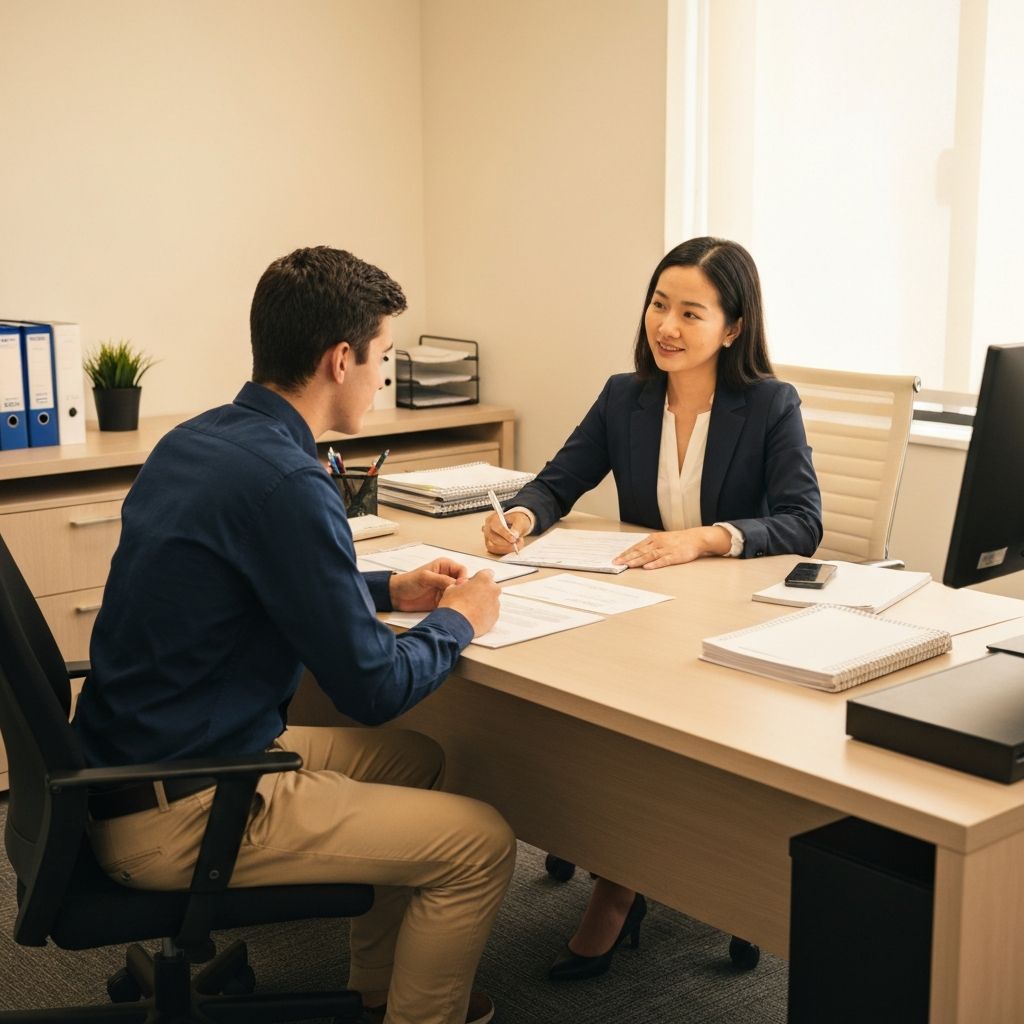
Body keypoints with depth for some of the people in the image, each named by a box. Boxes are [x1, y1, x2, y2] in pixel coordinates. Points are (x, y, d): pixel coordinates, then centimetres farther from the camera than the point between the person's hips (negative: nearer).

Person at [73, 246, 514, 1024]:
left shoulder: (198, 439, 4)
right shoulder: (282, 481, -24)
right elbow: (371, 689, -18)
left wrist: (389, 590, 13)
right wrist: (458, 621, 0)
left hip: (134, 757, 10)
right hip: (176, 816, -10)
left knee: (413, 757, 22)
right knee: (481, 844, -7)